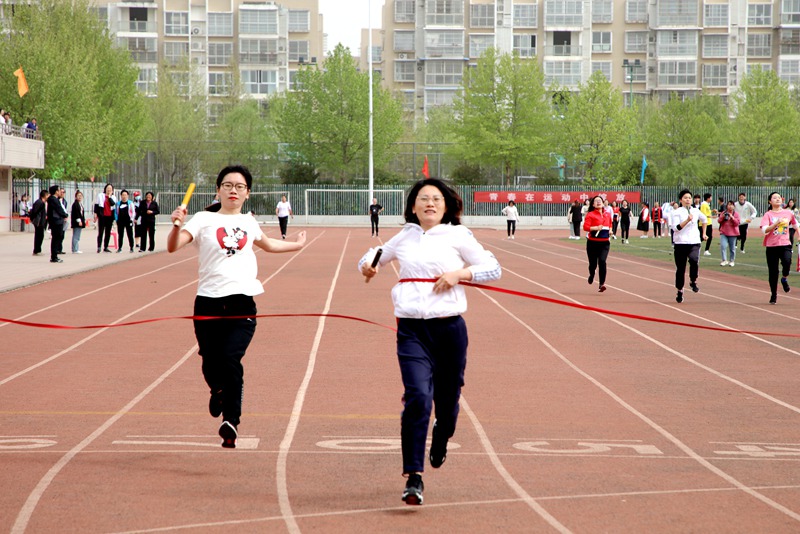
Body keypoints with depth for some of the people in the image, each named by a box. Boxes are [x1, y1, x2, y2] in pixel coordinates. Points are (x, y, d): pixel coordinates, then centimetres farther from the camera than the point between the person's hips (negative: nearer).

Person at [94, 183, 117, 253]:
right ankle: (99, 247, -9)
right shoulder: (100, 195, 6)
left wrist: (109, 196, -10)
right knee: (100, 232, -7)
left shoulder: (113, 197, 10)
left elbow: (113, 204, -10)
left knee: (108, 232, 7)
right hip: (102, 216, -3)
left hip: (110, 216, 3)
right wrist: (95, 214, -4)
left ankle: (105, 247, 13)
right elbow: (96, 205, 4)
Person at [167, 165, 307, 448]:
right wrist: (177, 224, -28)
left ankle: (231, 420, -11)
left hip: (242, 304, 1)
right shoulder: (204, 220, 5)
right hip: (208, 302, -1)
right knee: (210, 364, 5)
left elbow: (266, 244, 39)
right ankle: (218, 392, 41)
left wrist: (297, 244, 50)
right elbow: (173, 246, -9)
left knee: (230, 359, -19)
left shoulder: (249, 222, 16)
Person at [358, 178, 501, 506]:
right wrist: (366, 266, 5)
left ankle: (440, 440, 48)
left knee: (447, 399, 10)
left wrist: (459, 274, -9)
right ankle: (413, 477, -15)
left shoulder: (457, 236, 5)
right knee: (418, 396, -17)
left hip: (449, 328, 0)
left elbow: (493, 269, 6)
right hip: (411, 329, 0)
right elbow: (374, 256, 28)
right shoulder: (404, 238, 13)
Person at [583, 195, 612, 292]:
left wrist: (610, 230, 8)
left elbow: (610, 224, 27)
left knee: (602, 261, -17)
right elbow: (585, 227, -16)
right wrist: (596, 228, -27)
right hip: (593, 243, -2)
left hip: (604, 243, 2)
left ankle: (602, 284, -16)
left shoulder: (607, 214, 9)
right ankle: (591, 275, 44)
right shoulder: (590, 215, -5)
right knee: (593, 263, 7)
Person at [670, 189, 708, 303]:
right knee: (680, 268, 3)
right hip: (680, 243, -1)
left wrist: (703, 233, 29)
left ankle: (693, 282, -6)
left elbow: (704, 220, 30)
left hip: (694, 242, 1)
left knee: (694, 260, -28)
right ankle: (680, 291, 18)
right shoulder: (677, 212, -2)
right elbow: (676, 227, -12)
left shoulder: (696, 211, 9)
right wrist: (687, 220, -20)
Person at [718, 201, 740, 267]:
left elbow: (737, 223, -7)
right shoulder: (723, 213, 8)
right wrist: (722, 217, -13)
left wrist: (732, 217, -18)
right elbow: (719, 221, 5)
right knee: (723, 246, -15)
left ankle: (732, 261, 18)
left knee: (732, 248, 6)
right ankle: (725, 260, -10)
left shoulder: (736, 214, 2)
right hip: (723, 233, 1)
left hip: (732, 234, -1)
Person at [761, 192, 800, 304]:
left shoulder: (788, 213, 7)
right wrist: (776, 223, -25)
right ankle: (773, 295, 18)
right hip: (771, 246, -1)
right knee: (773, 272, 2)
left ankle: (784, 278, 4)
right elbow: (765, 230, -15)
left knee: (787, 262, -28)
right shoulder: (768, 215, -1)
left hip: (785, 244, 1)